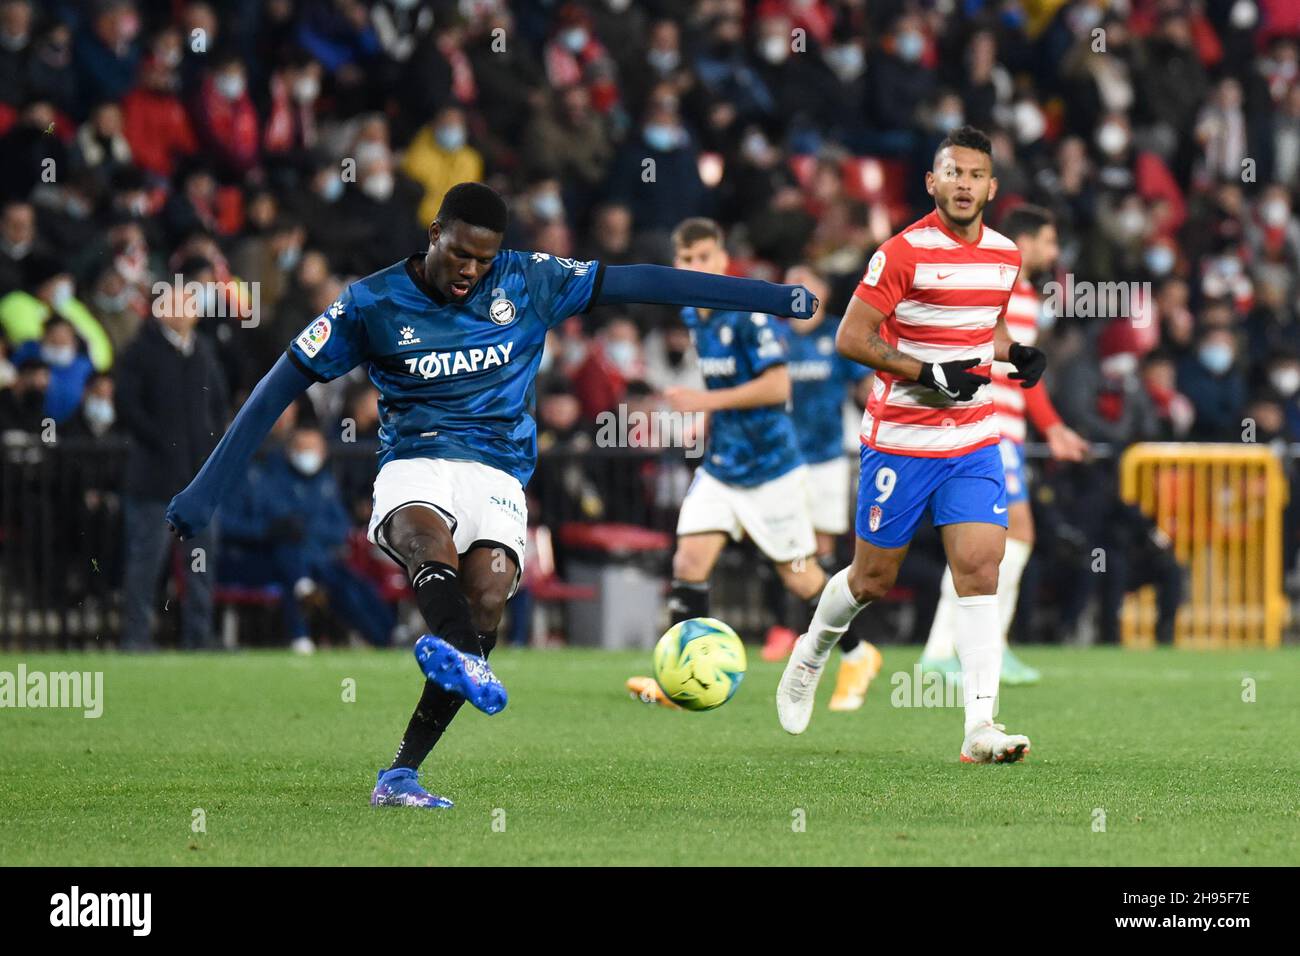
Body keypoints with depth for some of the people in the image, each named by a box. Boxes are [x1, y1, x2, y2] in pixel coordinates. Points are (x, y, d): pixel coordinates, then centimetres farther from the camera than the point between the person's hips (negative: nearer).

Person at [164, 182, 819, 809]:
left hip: (497, 475, 2)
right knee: (429, 539, -37)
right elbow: (282, 385, 3)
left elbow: (637, 282, 7)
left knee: (485, 600, -24)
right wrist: (207, 490, 0)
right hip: (414, 467, -2)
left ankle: (401, 775, -20)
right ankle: (460, 659, -70)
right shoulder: (373, 303, 1)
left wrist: (767, 297, 7)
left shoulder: (528, 282, 5)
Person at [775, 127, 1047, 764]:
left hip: (974, 444, 4)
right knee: (873, 579, 7)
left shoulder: (1005, 255, 7)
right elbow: (851, 337, -13)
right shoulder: (904, 252, -12)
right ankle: (813, 652, 40)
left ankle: (980, 728, -15)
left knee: (979, 570, -11)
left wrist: (1012, 353, 3)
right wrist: (929, 373, -20)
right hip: (901, 442, -4)